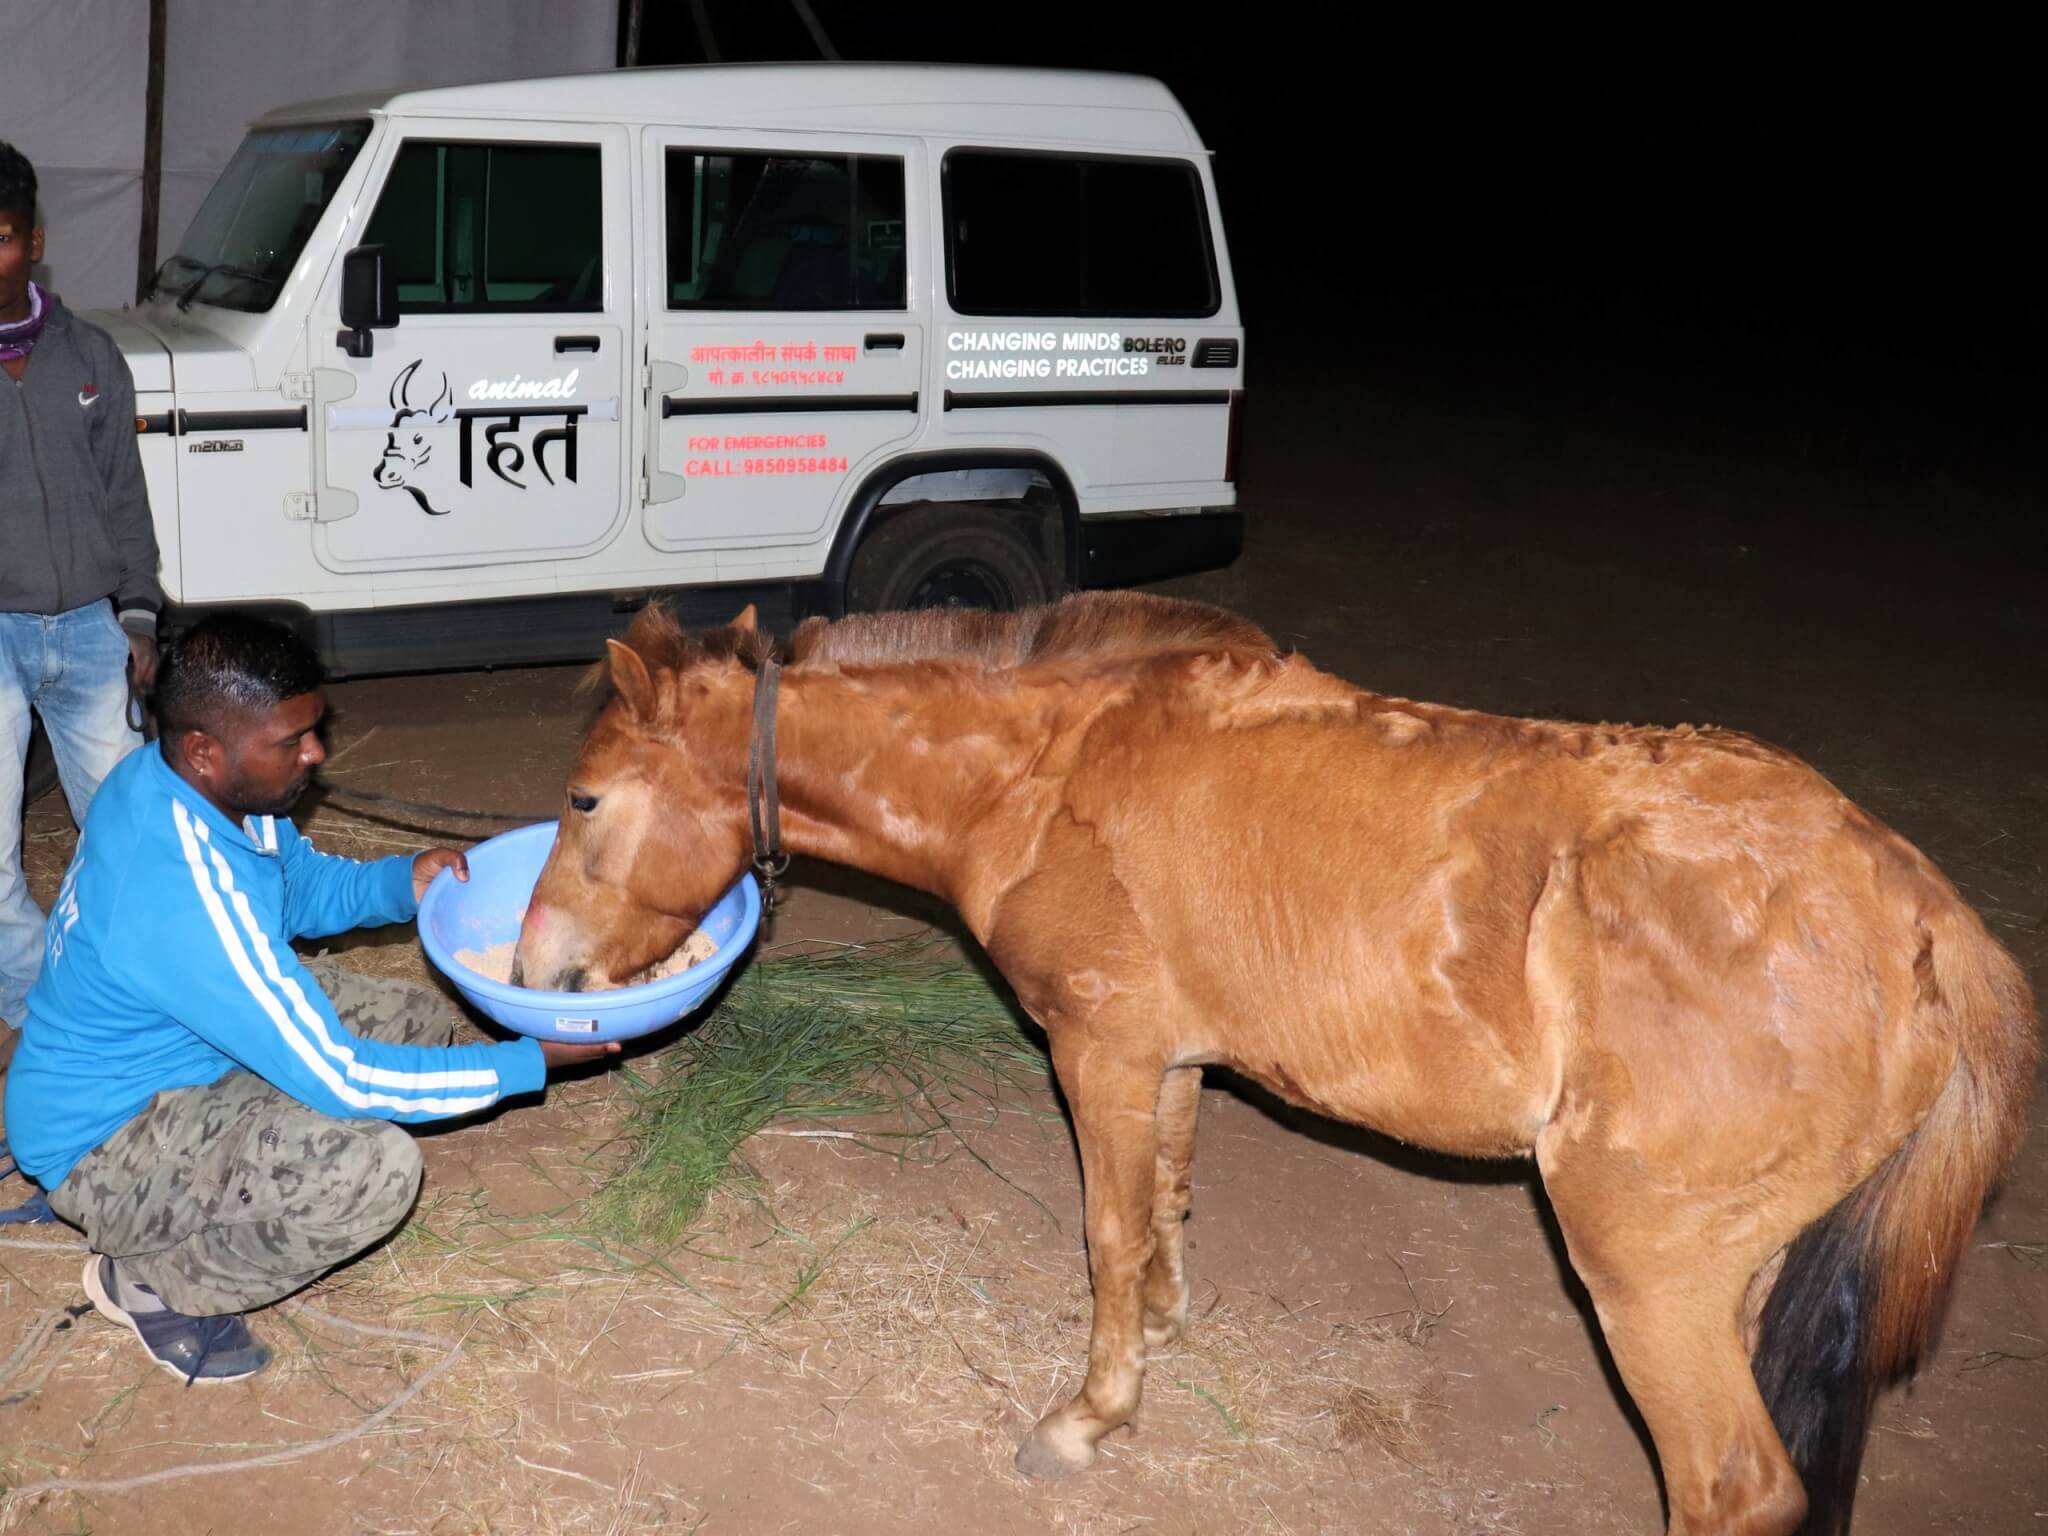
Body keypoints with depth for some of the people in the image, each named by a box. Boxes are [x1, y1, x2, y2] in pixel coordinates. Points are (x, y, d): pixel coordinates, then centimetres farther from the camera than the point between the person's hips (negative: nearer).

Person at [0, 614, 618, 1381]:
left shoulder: (170, 780, -10)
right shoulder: (183, 902, -36)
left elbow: (304, 887, 8)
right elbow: (342, 1082, -30)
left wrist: (404, 882, -13)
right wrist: (532, 1062, -23)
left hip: (169, 1045, 9)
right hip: (104, 1141, -9)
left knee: (420, 1019, 5)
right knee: (377, 1166, -30)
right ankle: (148, 1284, -3)